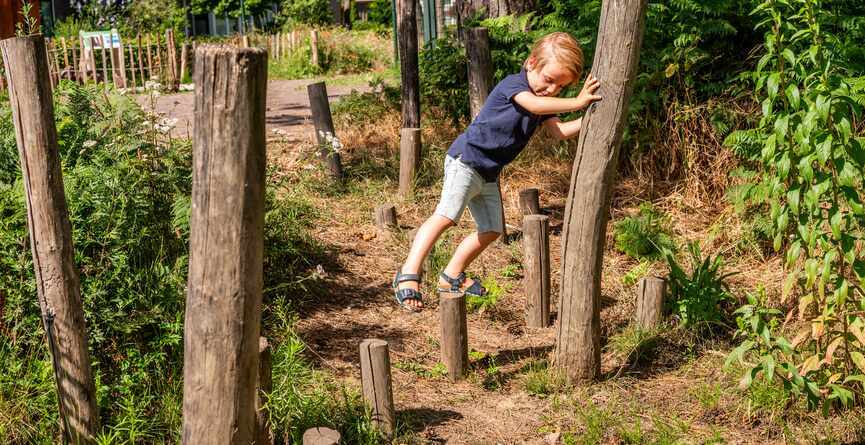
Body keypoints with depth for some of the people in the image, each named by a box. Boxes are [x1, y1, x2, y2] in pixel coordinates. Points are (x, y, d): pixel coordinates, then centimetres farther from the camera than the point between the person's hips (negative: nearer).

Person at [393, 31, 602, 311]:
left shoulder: (544, 100, 10)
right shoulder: (512, 84, -16)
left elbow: (559, 131, 0)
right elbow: (533, 105, -36)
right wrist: (577, 102, -40)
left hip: (488, 173, 9)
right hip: (465, 159, -9)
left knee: (491, 230, 13)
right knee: (447, 215, -23)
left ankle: (452, 276, 26)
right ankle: (408, 274, -24)